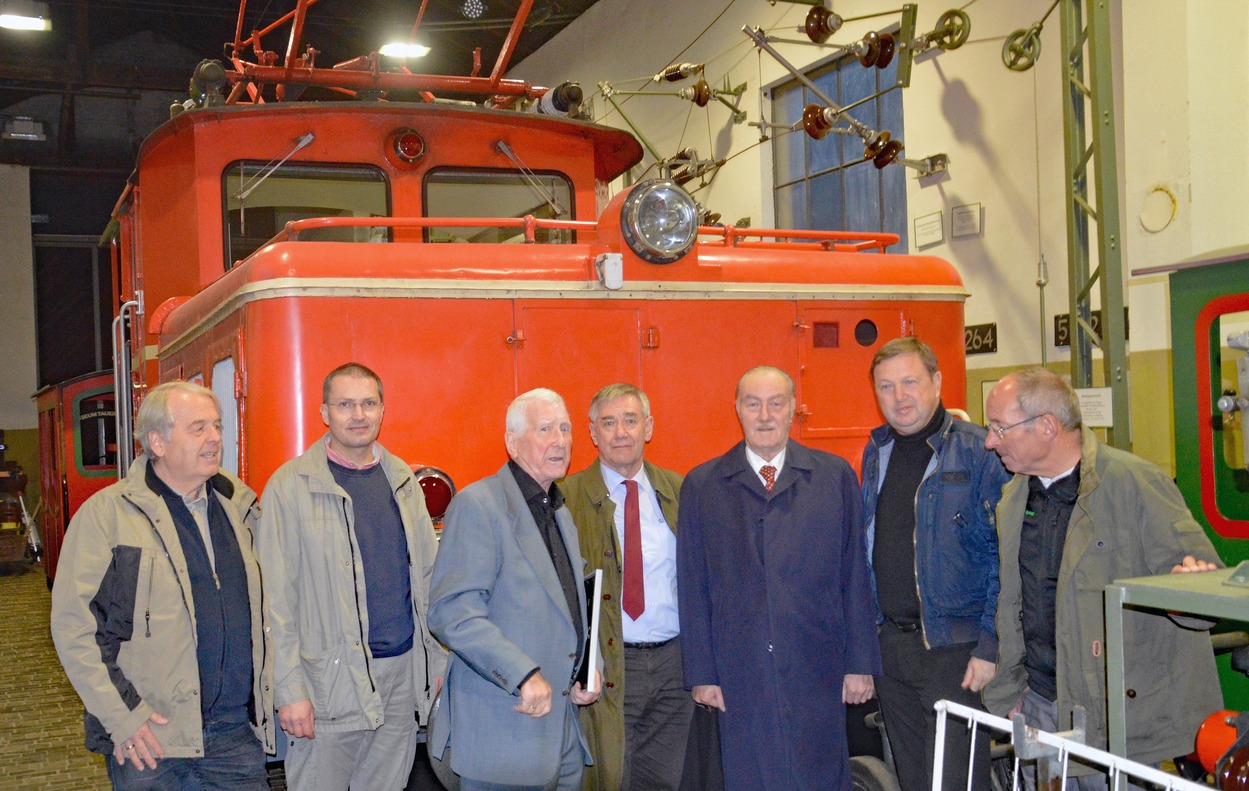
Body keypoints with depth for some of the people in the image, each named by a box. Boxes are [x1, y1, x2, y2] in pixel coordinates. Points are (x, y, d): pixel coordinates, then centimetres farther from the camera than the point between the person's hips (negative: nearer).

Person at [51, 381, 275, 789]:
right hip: (148, 739, -4)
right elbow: (72, 625, -9)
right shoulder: (107, 514, -6)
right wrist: (120, 715, -13)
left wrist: (265, 704, 10)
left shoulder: (237, 506, 9)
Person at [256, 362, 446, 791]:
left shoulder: (402, 479, 9)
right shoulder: (290, 486, -6)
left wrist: (438, 659, 9)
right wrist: (289, 690, -13)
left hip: (404, 673, 5)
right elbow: (277, 599, -8)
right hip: (330, 680, -4)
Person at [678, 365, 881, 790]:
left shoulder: (835, 475, 4)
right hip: (739, 677, 0)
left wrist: (861, 663, 2)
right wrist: (701, 673, 1)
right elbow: (693, 588, 3)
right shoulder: (701, 485, 4)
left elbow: (855, 575, 4)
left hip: (817, 674, 0)